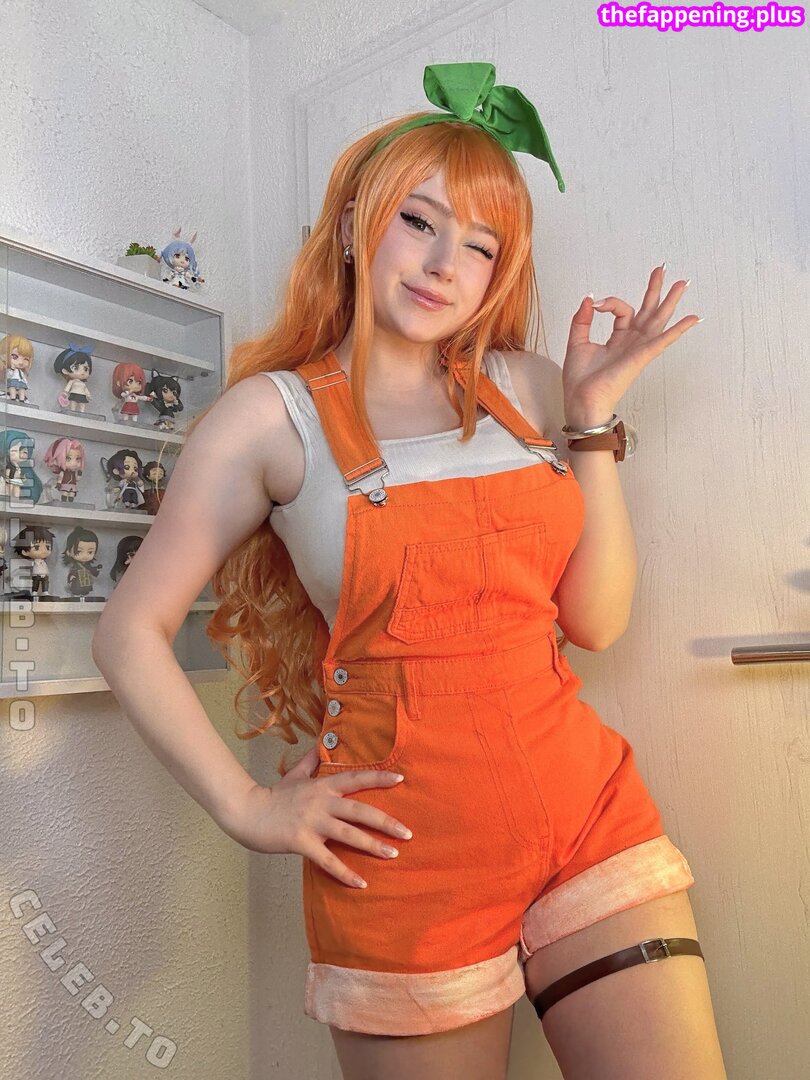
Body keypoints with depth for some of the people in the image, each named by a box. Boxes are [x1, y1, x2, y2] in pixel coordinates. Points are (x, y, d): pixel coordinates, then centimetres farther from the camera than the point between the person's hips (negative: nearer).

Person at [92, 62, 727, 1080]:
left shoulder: (525, 388, 7)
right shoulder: (272, 415, -3)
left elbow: (595, 617, 2)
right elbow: (130, 632, -2)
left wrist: (592, 416, -2)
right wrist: (247, 809, -6)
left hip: (587, 807, 4)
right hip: (407, 854, -3)